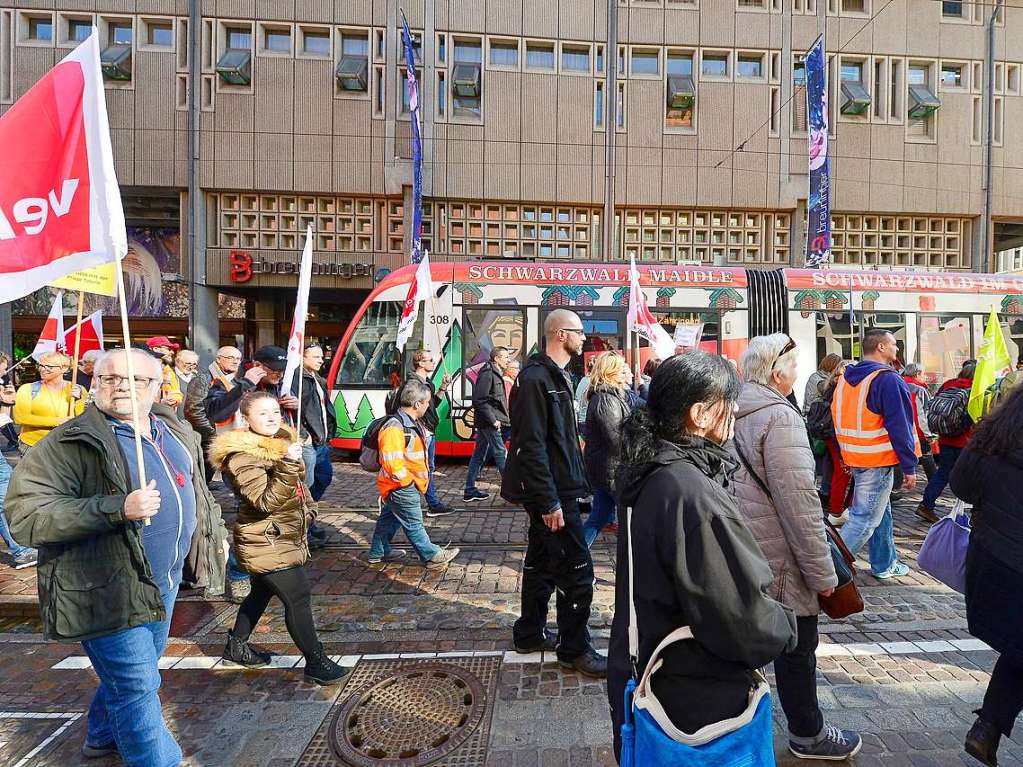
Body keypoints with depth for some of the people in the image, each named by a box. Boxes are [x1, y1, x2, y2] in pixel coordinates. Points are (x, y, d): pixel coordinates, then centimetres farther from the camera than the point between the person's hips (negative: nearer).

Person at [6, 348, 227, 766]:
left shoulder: (176, 431, 5)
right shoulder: (71, 442, -17)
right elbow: (24, 512, -24)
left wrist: (214, 533, 21)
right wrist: (117, 509, -33)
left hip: (164, 582, 8)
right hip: (107, 589, -7)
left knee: (132, 671, 26)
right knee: (138, 687, 3)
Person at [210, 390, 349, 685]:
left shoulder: (282, 442, 6)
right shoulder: (242, 456, -20)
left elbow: (298, 484, 21)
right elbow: (266, 500, -29)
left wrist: (307, 509, 12)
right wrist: (287, 466, -39)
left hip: (284, 537, 9)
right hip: (266, 542, -9)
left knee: (262, 592, 24)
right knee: (298, 598, -7)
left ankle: (236, 645, 43)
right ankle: (316, 662, 4)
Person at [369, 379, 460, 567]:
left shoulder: (412, 423, 7)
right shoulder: (394, 428, -26)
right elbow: (392, 463, -30)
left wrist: (420, 477, 12)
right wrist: (408, 481, -19)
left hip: (401, 486, 10)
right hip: (401, 488, -10)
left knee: (389, 518, 22)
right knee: (413, 523, 5)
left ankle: (378, 552, 37)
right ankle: (432, 556, 16)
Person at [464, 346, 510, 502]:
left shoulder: (496, 374, 18)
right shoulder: (487, 374, -14)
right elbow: (479, 400, -20)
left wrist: (501, 418, 11)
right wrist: (493, 420, -19)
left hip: (485, 422, 10)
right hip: (489, 422, -10)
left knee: (479, 454, 12)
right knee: (501, 454, -5)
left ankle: (470, 490, 19)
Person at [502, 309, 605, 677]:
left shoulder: (556, 376, 13)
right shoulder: (535, 378, -19)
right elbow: (531, 446, -23)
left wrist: (570, 486, 17)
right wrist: (550, 502, -23)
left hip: (557, 489, 10)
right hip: (552, 495, -10)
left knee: (541, 562, 19)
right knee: (577, 571, -1)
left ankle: (530, 633, 34)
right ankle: (575, 650, 15)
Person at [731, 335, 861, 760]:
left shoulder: (736, 412, 5)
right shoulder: (780, 417, -20)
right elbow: (798, 502, -22)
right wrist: (822, 570, -13)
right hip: (778, 556, -8)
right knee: (796, 646, 13)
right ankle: (809, 735, 33)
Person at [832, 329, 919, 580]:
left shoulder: (845, 378, 9)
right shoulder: (888, 379, -16)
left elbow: (838, 419, 14)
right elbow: (900, 427, -17)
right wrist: (910, 467, -12)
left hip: (854, 457, 9)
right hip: (878, 462, -9)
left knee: (881, 511, 22)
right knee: (865, 520, -4)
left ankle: (884, 564, 33)